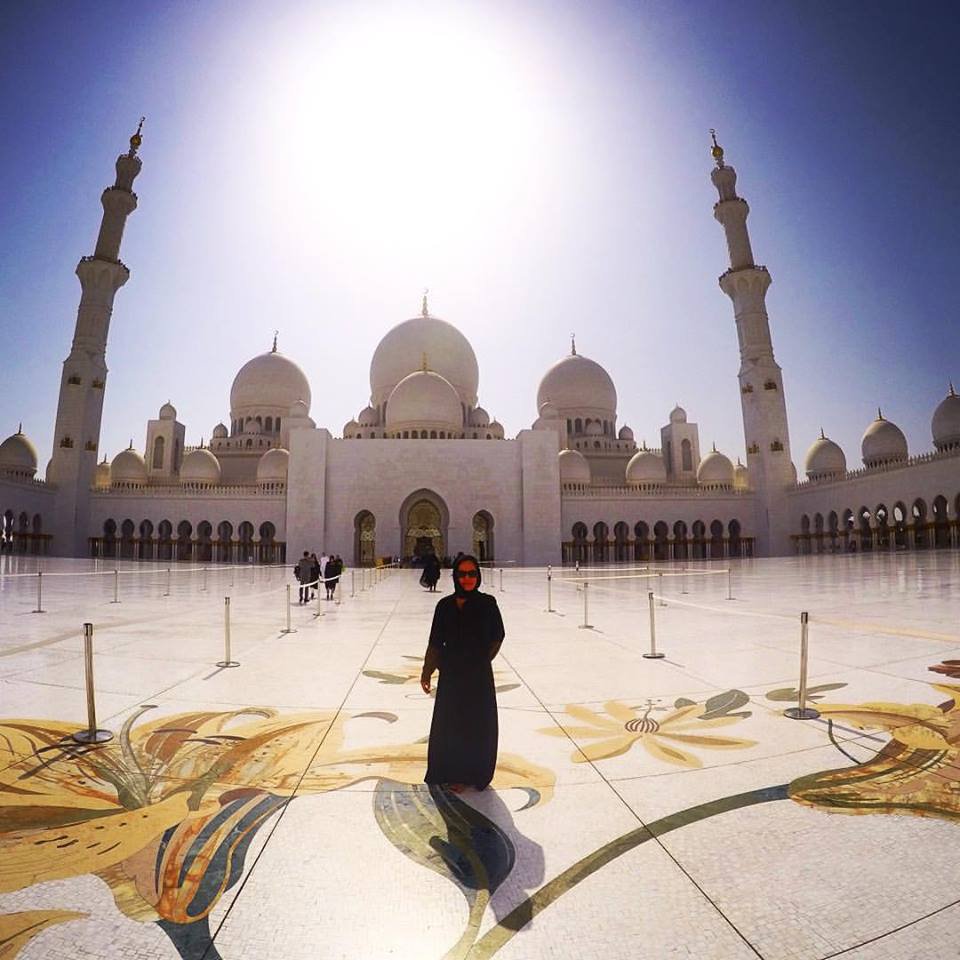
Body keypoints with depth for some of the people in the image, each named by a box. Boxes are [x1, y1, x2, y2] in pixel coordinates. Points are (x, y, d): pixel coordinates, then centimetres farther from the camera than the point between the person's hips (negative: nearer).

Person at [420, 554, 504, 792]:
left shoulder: (487, 603, -8)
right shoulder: (445, 605, -3)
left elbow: (498, 636, 1)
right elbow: (435, 642, 2)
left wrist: (481, 661, -1)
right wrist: (426, 672, 1)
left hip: (479, 675, -2)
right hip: (451, 675, 2)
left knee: (478, 725, 9)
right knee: (449, 724, 11)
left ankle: (474, 773, 28)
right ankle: (453, 772, 30)